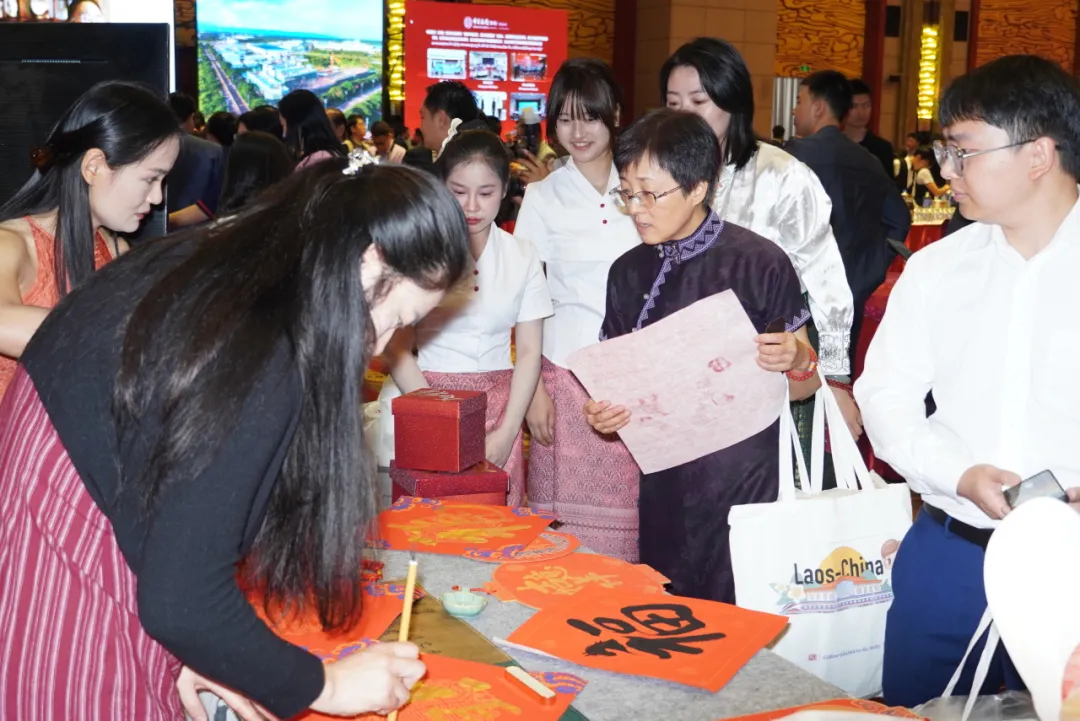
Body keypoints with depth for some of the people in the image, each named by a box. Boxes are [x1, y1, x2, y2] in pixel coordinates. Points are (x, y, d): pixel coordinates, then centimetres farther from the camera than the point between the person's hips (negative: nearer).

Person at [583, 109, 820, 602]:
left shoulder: (760, 264, -9)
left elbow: (802, 386, -1)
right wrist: (602, 411, -6)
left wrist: (798, 361, -22)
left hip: (746, 483, -4)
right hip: (662, 482, 4)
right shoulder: (629, 272, 5)